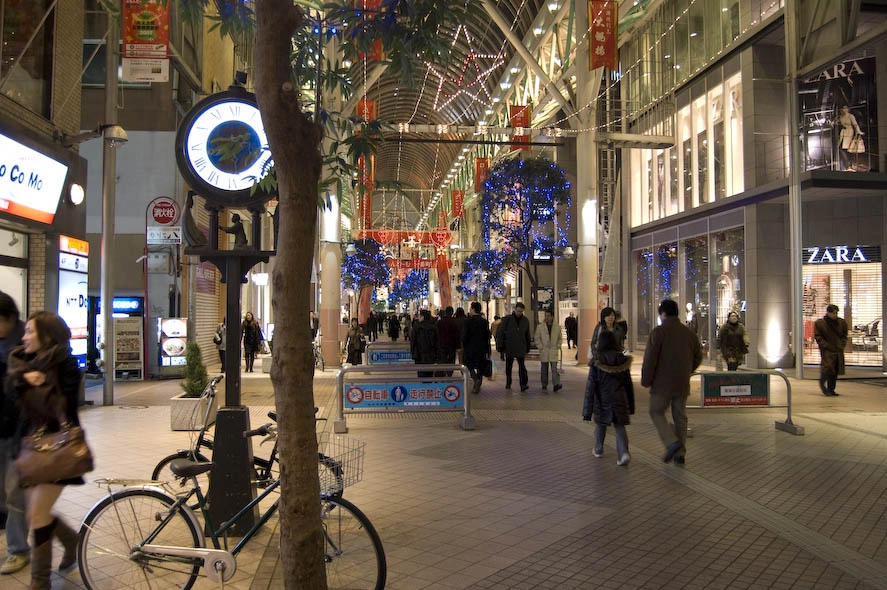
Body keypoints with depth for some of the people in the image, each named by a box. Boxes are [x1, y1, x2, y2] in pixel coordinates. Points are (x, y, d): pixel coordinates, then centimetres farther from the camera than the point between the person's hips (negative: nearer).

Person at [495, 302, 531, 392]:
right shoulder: (507, 319, -3)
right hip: (509, 347, 0)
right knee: (508, 366, 11)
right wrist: (500, 346, -6)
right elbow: (500, 333, -2)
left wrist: (528, 347, 14)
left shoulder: (525, 321, 6)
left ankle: (524, 385, -14)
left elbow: (527, 335, 15)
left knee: (522, 366, -12)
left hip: (521, 348, 0)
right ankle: (508, 383, 25)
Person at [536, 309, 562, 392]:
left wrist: (558, 346, 2)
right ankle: (544, 386, 12)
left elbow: (560, 338, 13)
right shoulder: (540, 327, 1)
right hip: (544, 351, 0)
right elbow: (537, 338, 5)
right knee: (544, 369, 5)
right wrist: (541, 347, -4)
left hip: (554, 351, 0)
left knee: (554, 368, -9)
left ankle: (556, 384, -13)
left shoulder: (557, 327, 4)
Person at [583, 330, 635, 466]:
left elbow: (590, 386, -12)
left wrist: (587, 411, -9)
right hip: (620, 400, 1)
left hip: (602, 400, -1)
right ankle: (623, 452, -12)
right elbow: (628, 384, 6)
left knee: (600, 425, 19)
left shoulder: (597, 362, -12)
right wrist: (631, 405, 16)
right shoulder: (623, 360, -2)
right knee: (620, 426, 7)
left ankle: (598, 450, 34)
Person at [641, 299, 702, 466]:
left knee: (656, 412, 9)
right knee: (680, 417, 12)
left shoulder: (659, 332, -12)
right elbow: (698, 356, 15)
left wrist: (646, 380, -5)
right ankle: (680, 453, 15)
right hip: (683, 384, 5)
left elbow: (650, 358, -16)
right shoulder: (689, 332, 7)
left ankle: (672, 442, -8)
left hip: (663, 383, -5)